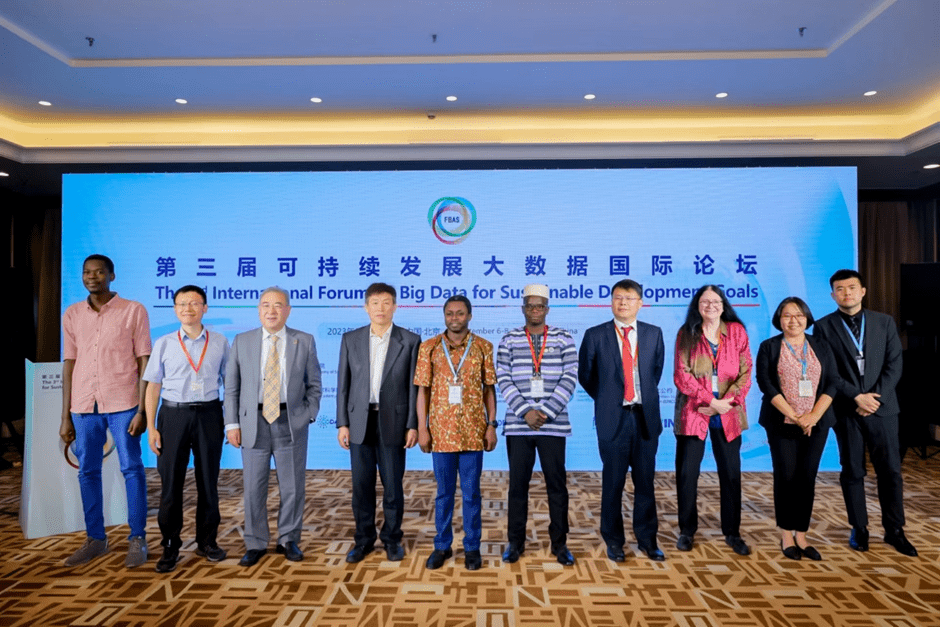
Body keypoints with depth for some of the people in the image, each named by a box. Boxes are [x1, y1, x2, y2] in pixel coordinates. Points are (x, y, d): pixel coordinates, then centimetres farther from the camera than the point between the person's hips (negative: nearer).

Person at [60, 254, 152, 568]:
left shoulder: (133, 310, -2)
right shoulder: (72, 314, 9)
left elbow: (144, 362, -3)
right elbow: (69, 365, 10)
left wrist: (142, 410, -9)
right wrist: (66, 416, 8)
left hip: (123, 403, -4)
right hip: (84, 406, 4)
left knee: (131, 469, 0)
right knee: (87, 472, 9)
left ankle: (137, 539, 11)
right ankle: (95, 539, 23)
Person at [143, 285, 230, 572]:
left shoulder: (220, 342, 4)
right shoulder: (164, 344, 5)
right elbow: (153, 387, 5)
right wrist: (151, 427, -1)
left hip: (209, 414, 0)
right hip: (173, 415, 0)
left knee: (208, 481, 9)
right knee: (171, 482, 5)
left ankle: (207, 541, 25)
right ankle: (170, 547, 20)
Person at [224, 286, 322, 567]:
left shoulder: (305, 342, 2)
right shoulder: (242, 341, 4)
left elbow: (314, 384, 6)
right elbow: (231, 386, 5)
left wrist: (308, 415, -4)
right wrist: (232, 422, -1)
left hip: (291, 422, 0)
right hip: (254, 421, 1)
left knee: (292, 486, 8)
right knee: (254, 487, 7)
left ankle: (288, 540, 26)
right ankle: (255, 544, 24)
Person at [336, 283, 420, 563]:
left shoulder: (410, 340, -1)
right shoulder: (350, 339, 5)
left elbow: (414, 386, -2)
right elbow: (343, 384, 5)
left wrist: (413, 425, -6)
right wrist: (342, 423, 0)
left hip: (393, 422, -2)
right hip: (359, 421, 2)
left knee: (393, 485, 6)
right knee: (362, 485, 9)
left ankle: (392, 538, 24)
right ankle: (364, 539, 25)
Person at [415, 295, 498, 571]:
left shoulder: (483, 347, 1)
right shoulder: (429, 347, 1)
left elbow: (489, 389, 4)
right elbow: (422, 390, 2)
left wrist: (492, 425, -2)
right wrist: (422, 428, -3)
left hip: (473, 430, 0)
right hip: (441, 430, 1)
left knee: (471, 491, 8)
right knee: (444, 491, 11)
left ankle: (472, 547, 23)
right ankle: (442, 546, 26)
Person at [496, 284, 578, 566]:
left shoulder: (563, 339, 4)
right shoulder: (509, 340, 6)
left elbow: (569, 379, -3)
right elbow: (504, 380, -1)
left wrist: (546, 412, -11)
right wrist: (526, 412, -11)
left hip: (553, 424, 0)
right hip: (517, 425, 1)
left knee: (557, 484, 5)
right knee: (517, 484, 7)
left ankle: (559, 543, 21)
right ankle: (515, 542, 21)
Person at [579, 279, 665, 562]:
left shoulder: (654, 334, 6)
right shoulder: (595, 335, -2)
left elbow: (657, 370, 17)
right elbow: (585, 374, 7)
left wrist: (646, 397, 13)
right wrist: (605, 399, 8)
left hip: (645, 417, 2)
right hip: (612, 418, -2)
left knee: (645, 481, 10)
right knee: (613, 483, 7)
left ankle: (647, 539, 25)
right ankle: (614, 540, 23)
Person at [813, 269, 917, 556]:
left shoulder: (884, 322, 6)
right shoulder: (824, 327, 0)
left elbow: (894, 365, 0)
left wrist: (874, 397, -11)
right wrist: (857, 397, -13)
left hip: (882, 407, 2)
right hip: (846, 410, -1)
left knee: (891, 470, 4)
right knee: (852, 472, 6)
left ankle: (894, 530, 18)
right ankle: (859, 529, 18)